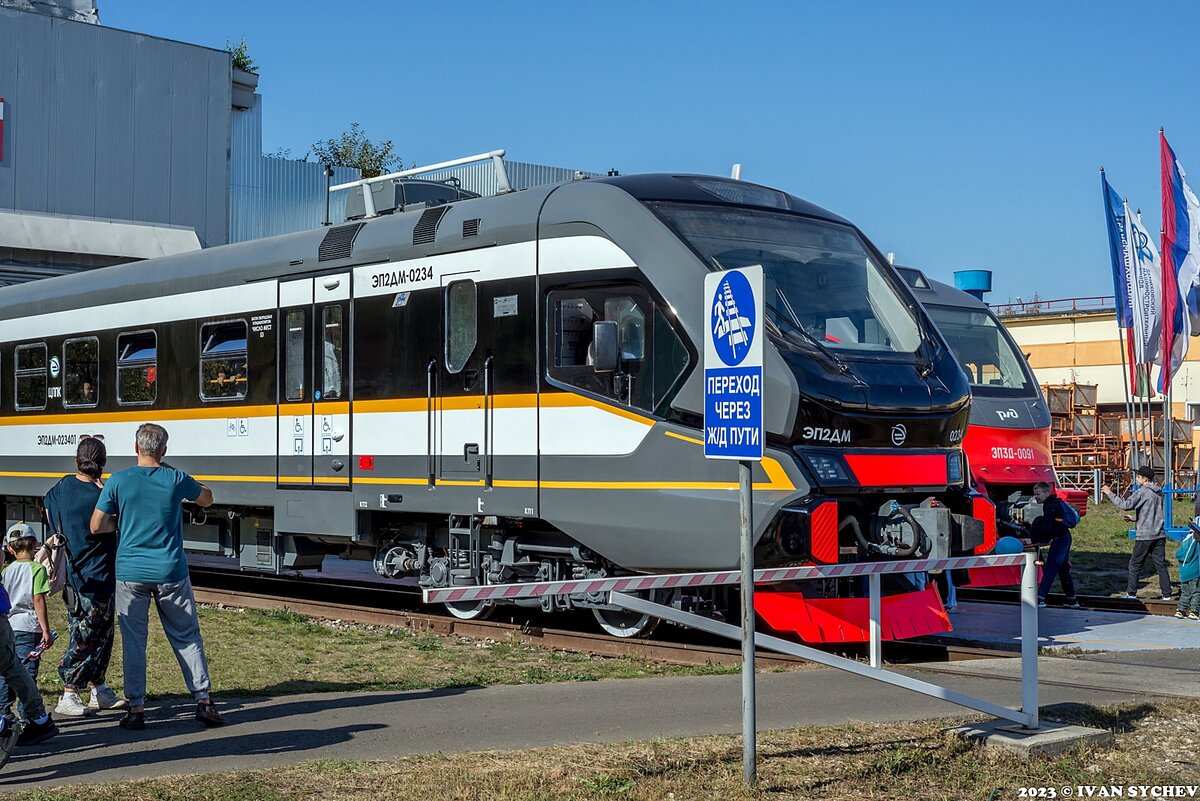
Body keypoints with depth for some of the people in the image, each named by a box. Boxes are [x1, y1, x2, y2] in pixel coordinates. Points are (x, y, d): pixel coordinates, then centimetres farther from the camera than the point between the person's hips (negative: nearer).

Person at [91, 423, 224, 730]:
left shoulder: (118, 482, -6)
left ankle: (136, 708, 7)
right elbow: (207, 499, 16)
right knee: (187, 637, 10)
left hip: (130, 573, 0)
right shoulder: (176, 480, -4)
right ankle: (203, 700, 9)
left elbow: (96, 527, -3)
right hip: (171, 572, 0)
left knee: (133, 641, 7)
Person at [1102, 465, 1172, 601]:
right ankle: (1167, 595, 5)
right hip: (1159, 535, 7)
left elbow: (1126, 505, -25)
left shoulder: (1142, 492, -13)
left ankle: (1131, 593, 9)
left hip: (1145, 536, -7)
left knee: (1135, 565, 5)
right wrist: (1134, 518, 25)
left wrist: (1110, 494, -17)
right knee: (1161, 565, 7)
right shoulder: (1158, 493, 14)